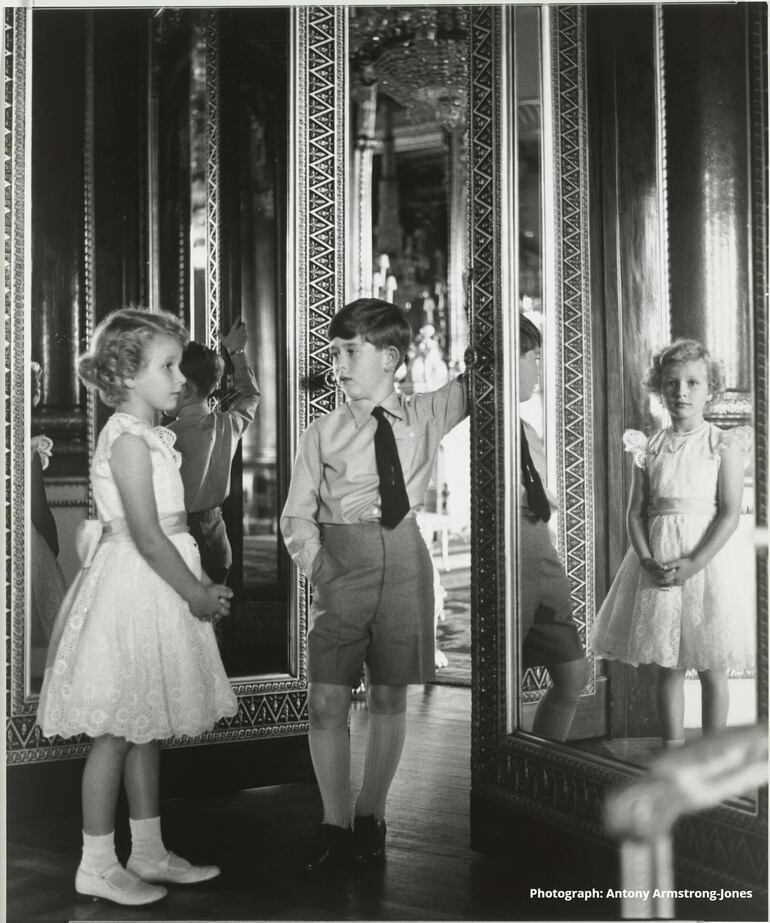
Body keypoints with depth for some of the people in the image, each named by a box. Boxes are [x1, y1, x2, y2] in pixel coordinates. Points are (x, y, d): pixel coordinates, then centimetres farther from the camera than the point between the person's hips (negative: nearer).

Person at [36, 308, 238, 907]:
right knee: (117, 732, 0)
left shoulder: (149, 436, 13)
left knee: (145, 728, 15)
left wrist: (200, 584, 8)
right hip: (132, 592, -10)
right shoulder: (129, 438, -16)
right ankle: (97, 866, 11)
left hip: (157, 590, 10)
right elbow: (147, 537, -21)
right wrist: (197, 594, -15)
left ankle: (150, 852, 26)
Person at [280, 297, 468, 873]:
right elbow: (297, 516, 3)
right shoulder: (323, 434, 1)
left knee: (389, 697, 8)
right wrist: (320, 570, -8)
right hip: (341, 565, -1)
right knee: (327, 701, -4)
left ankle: (372, 817, 24)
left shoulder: (429, 415, 4)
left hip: (404, 559, 1)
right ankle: (336, 826, 13)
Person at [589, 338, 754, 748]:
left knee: (711, 667, 4)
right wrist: (648, 560, -12)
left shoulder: (723, 445, -2)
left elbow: (731, 512, -9)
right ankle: (672, 751, 19)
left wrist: (694, 563, -18)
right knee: (667, 665, 9)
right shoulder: (648, 448, 6)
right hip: (658, 563, 3)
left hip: (708, 557, -3)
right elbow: (635, 513, 4)